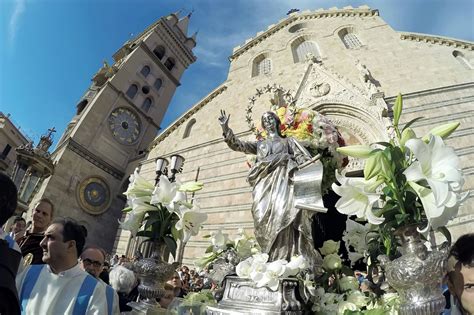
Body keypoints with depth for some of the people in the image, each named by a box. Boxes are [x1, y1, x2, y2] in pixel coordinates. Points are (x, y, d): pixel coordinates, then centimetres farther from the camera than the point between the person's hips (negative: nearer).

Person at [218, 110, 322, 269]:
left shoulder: (288, 140, 21)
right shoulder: (259, 144, 28)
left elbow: (305, 160, 10)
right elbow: (237, 145, 19)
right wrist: (225, 128, 7)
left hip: (283, 183, -2)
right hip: (265, 186, 3)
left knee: (282, 218, -20)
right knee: (265, 220, -10)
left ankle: (288, 261, -17)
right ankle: (271, 261, -3)